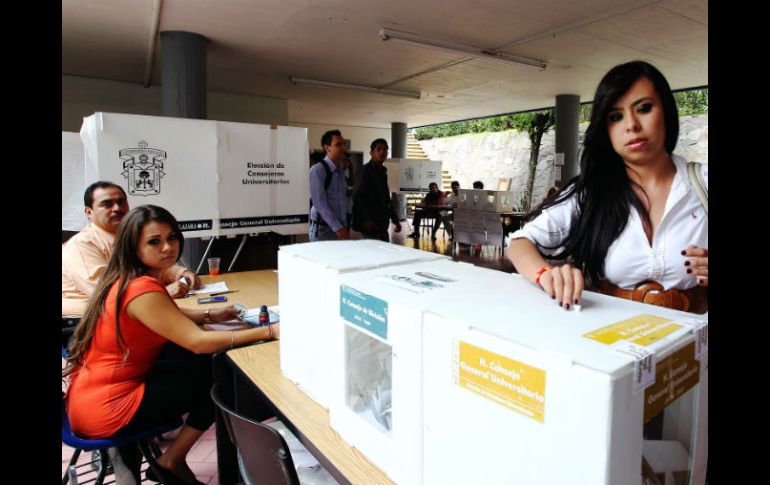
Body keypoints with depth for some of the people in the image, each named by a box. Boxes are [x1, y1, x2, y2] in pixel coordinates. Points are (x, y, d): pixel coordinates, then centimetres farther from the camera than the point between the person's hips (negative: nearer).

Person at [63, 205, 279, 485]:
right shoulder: (141, 290, -26)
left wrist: (209, 315, 2)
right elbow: (199, 342, -30)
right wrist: (269, 331, -28)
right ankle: (172, 462, 11)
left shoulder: (131, 278, 4)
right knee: (217, 377, -5)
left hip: (97, 394, 9)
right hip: (105, 408, -9)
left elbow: (166, 315, 19)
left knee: (199, 366, 11)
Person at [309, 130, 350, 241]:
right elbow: (319, 202, -17)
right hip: (323, 229, -6)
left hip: (341, 229, 6)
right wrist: (337, 227, -21)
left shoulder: (341, 171, 11)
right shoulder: (318, 170, -11)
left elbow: (343, 201, 12)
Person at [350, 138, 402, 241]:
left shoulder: (382, 172, 18)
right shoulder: (366, 170, -7)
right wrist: (366, 218, -24)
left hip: (381, 224, 9)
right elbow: (357, 196, -16)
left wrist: (395, 220, 18)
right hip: (370, 225, -9)